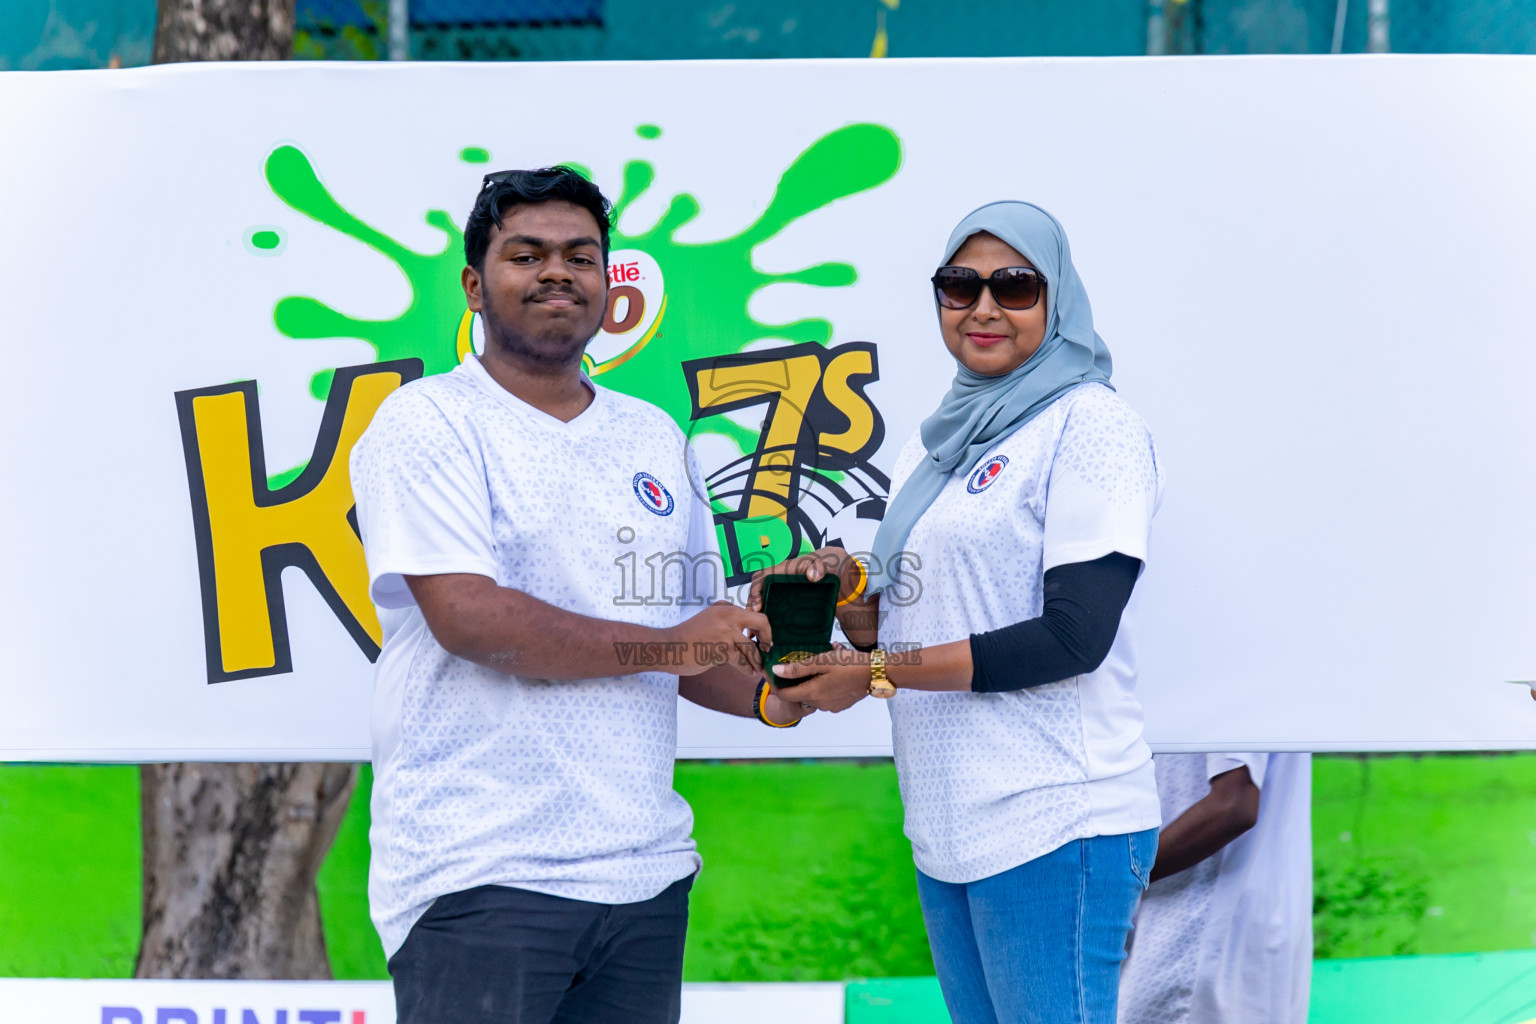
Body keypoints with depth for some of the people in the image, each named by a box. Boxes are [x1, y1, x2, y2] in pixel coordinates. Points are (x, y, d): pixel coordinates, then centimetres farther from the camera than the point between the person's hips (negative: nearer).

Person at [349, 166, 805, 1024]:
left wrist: (769, 695, -1)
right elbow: (467, 616, -15)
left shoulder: (654, 438, 17)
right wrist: (666, 644, -10)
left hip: (645, 874, 6)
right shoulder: (427, 424, -3)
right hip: (480, 876, -6)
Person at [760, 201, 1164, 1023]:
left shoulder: (1089, 426, -8)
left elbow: (1074, 637, -16)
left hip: (1053, 828, -8)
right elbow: (898, 630, 20)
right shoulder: (936, 443, 17)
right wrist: (847, 588, -2)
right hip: (946, 828, 8)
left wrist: (880, 671, -13)